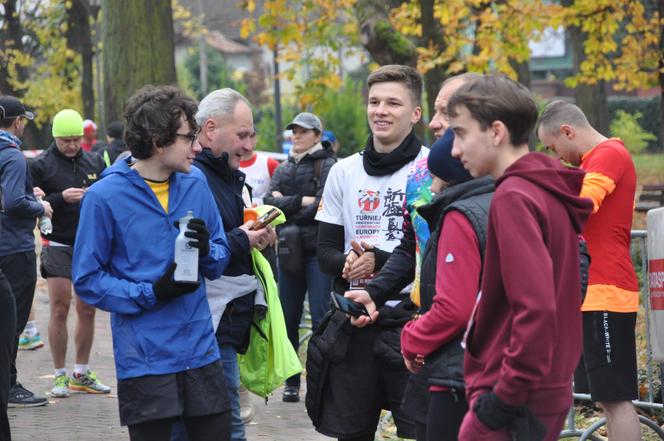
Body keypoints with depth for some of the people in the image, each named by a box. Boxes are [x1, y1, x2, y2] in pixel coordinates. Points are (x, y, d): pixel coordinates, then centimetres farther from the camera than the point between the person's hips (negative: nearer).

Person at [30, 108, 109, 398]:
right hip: (58, 247, -4)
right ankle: (60, 376, 3)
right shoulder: (41, 165, -3)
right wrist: (60, 198, -19)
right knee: (59, 310, -5)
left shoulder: (94, 162, 9)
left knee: (87, 310, 7)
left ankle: (81, 374, 18)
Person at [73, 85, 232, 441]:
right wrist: (152, 294, -16)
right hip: (144, 359, -4)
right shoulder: (105, 196, -9)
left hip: (201, 353, 4)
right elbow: (87, 280, -7)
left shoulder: (195, 184, 5)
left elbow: (221, 261, 11)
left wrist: (207, 249, -11)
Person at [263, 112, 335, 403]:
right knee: (288, 319, 7)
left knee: (320, 318, -8)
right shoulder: (284, 169, 17)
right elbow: (270, 202, 1)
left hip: (318, 251, -6)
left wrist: (287, 207, -4)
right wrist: (301, 201, -11)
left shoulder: (328, 166, -2)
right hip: (288, 251, 6)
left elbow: (323, 207, -13)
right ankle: (291, 382, 15)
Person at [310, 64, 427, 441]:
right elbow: (325, 251, 11)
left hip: (410, 321, -5)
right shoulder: (345, 172, 11)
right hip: (352, 325, 5)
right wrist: (348, 263, -11)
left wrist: (381, 261, -19)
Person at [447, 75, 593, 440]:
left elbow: (535, 307, -24)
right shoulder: (550, 191, 12)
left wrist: (508, 394, -18)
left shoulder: (513, 198, -16)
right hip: (551, 393, 9)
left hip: (511, 408, -9)